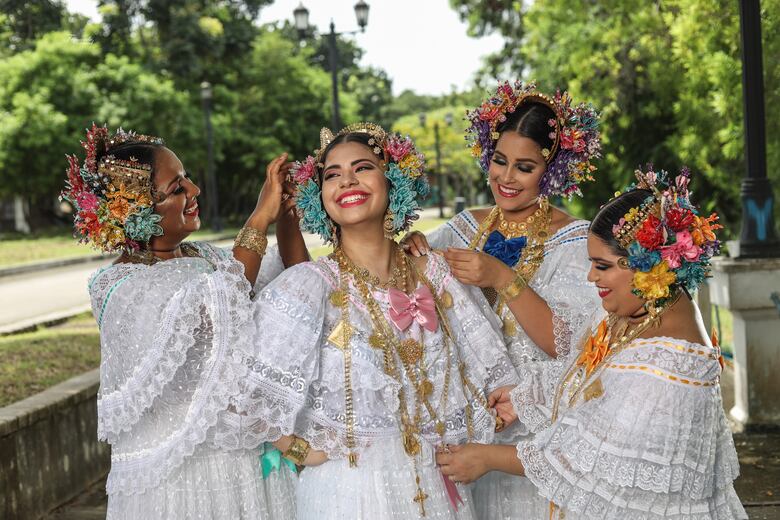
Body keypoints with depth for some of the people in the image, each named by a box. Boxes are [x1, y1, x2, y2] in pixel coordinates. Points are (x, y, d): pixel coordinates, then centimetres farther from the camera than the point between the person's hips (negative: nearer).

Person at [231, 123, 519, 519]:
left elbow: (484, 368, 13)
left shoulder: (433, 275, 2)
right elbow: (250, 397, -17)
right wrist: (303, 452, -11)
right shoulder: (310, 285, -14)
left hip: (440, 485, 5)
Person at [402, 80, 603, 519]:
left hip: (540, 428, -4)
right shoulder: (469, 227, 5)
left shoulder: (573, 239, -8)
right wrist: (411, 252, -20)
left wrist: (502, 278, -27)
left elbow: (563, 342, -18)